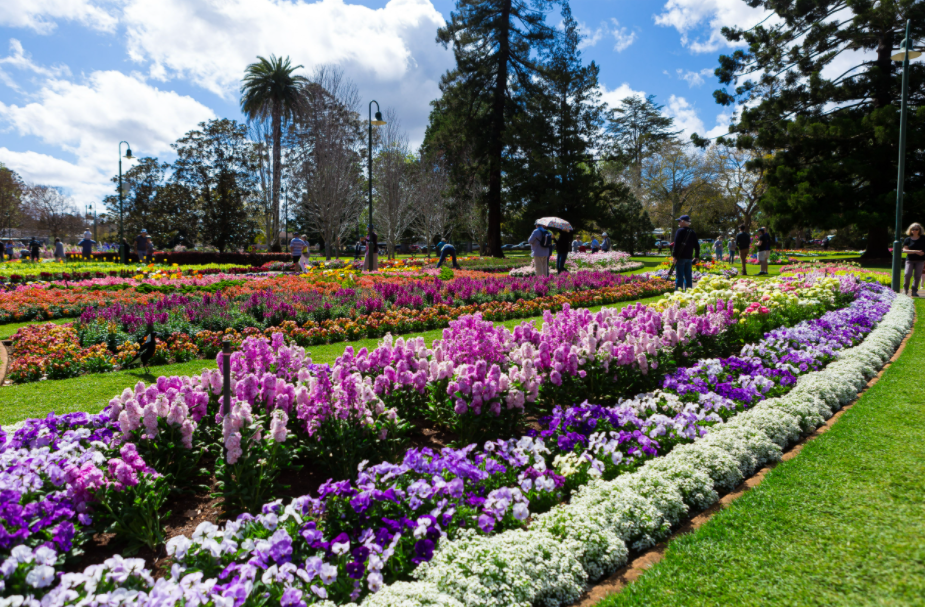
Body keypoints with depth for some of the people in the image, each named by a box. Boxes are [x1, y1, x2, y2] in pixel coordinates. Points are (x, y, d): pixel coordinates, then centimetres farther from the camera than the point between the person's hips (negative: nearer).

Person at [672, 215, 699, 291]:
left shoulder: (680, 231, -8)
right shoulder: (693, 232, 13)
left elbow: (677, 244, -15)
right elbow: (697, 245, 15)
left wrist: (675, 256, -14)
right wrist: (697, 257, 19)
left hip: (681, 257, -6)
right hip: (689, 257, 6)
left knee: (679, 277, -5)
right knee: (688, 277, 10)